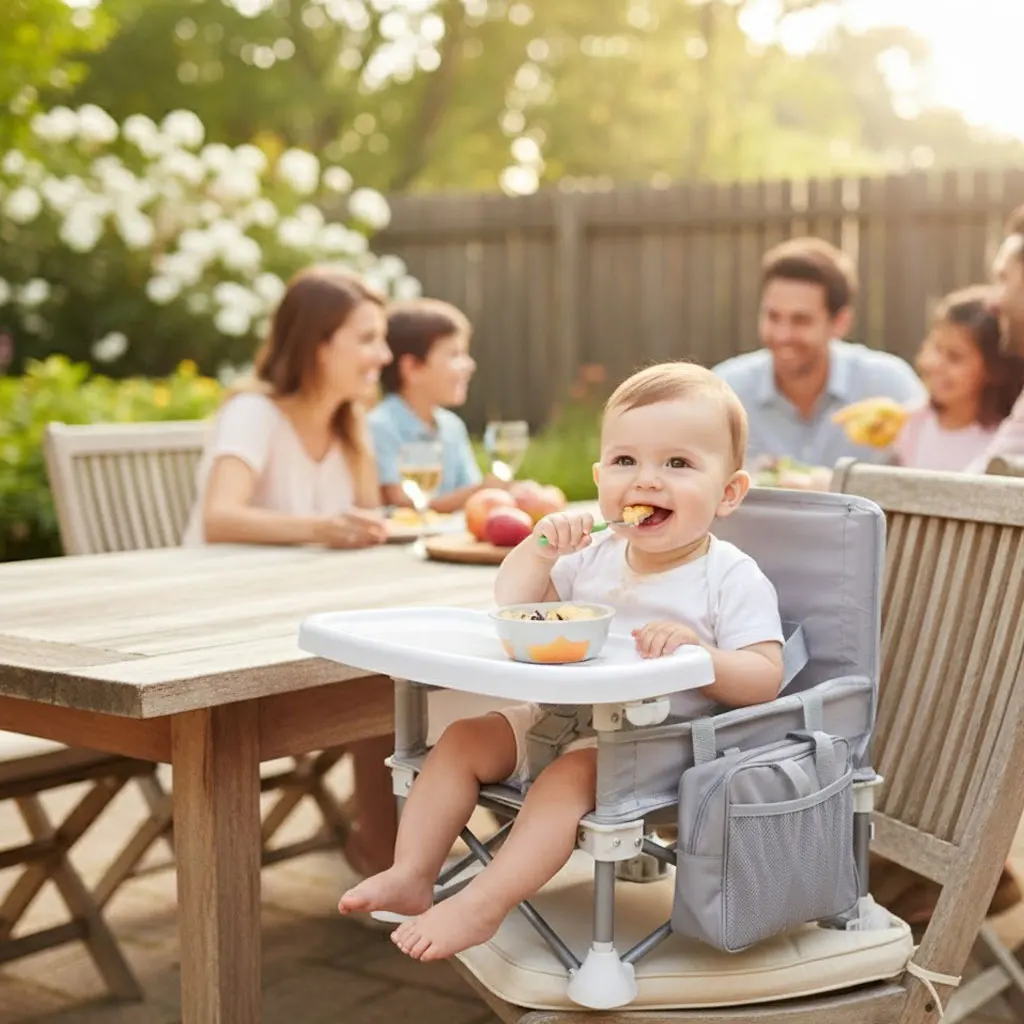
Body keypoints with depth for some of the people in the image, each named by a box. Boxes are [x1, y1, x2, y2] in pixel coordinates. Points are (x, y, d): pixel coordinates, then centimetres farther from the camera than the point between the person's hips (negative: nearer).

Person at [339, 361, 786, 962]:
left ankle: (483, 906, -34)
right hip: (559, 719, 7)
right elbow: (512, 607, 16)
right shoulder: (593, 556, 11)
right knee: (464, 740, -3)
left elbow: (765, 681, -13)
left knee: (573, 773, -32)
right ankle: (412, 876, -4)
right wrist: (539, 549, -2)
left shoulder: (733, 579, -7)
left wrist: (698, 653, -31)